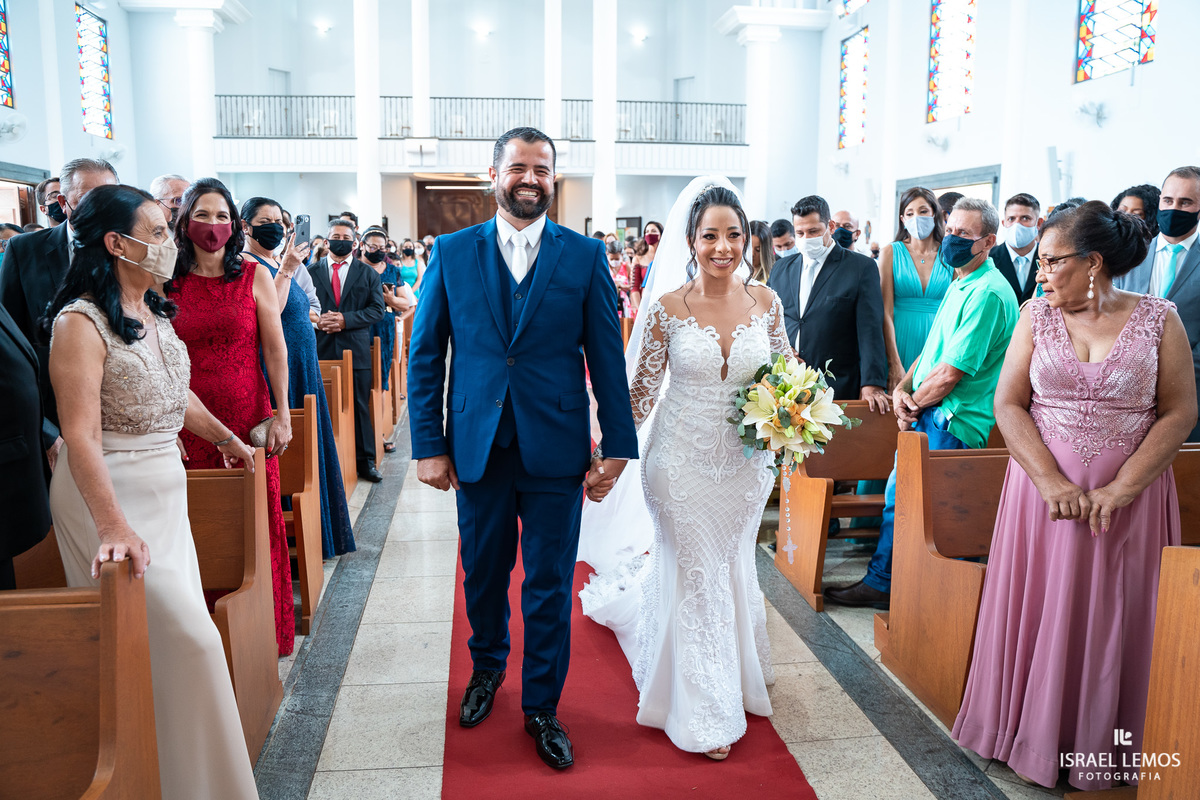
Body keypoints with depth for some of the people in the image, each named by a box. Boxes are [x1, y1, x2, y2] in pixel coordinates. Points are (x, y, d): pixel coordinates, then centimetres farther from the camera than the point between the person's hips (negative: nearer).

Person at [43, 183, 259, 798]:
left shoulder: (155, 312, 8)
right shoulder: (82, 322, -18)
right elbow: (81, 435, -25)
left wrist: (223, 436, 33)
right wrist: (114, 526, -34)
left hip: (165, 487, 8)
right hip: (110, 493, -8)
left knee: (180, 626, 14)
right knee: (186, 636, -7)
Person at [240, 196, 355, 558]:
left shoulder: (291, 262, 16)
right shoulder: (246, 264, -9)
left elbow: (314, 307, 24)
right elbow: (267, 314, -21)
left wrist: (301, 317, 7)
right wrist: (286, 271, -22)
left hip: (304, 367, 9)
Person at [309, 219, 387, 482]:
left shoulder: (368, 274, 9)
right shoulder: (311, 272, 11)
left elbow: (377, 309, 0)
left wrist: (346, 319, -13)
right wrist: (317, 320, -13)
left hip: (356, 349, 0)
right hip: (320, 349, 1)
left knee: (359, 406, 4)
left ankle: (365, 461, 12)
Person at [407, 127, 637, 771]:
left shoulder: (585, 255, 0)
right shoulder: (452, 252, 2)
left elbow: (607, 356, 0)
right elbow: (425, 355, 3)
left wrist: (617, 445, -3)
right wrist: (429, 445, -2)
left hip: (555, 450, -1)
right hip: (477, 446, 1)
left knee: (550, 584, 8)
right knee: (483, 572, 17)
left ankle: (541, 706, 27)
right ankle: (487, 667, 44)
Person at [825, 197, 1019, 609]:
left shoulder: (988, 293, -18)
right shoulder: (960, 284, 15)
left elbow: (950, 373, -21)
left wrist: (913, 403, -7)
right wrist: (902, 388, 1)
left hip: (951, 422, -10)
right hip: (929, 415, 10)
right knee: (898, 494, 14)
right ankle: (881, 583, 25)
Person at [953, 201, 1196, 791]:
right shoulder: (1037, 316, 3)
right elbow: (1008, 404, -2)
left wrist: (1120, 489, -15)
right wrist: (1052, 483, -14)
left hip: (1130, 494, -1)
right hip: (1045, 487, 1)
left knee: (1110, 619, 6)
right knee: (1040, 610, 6)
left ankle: (1098, 750, 24)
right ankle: (1034, 740, 23)